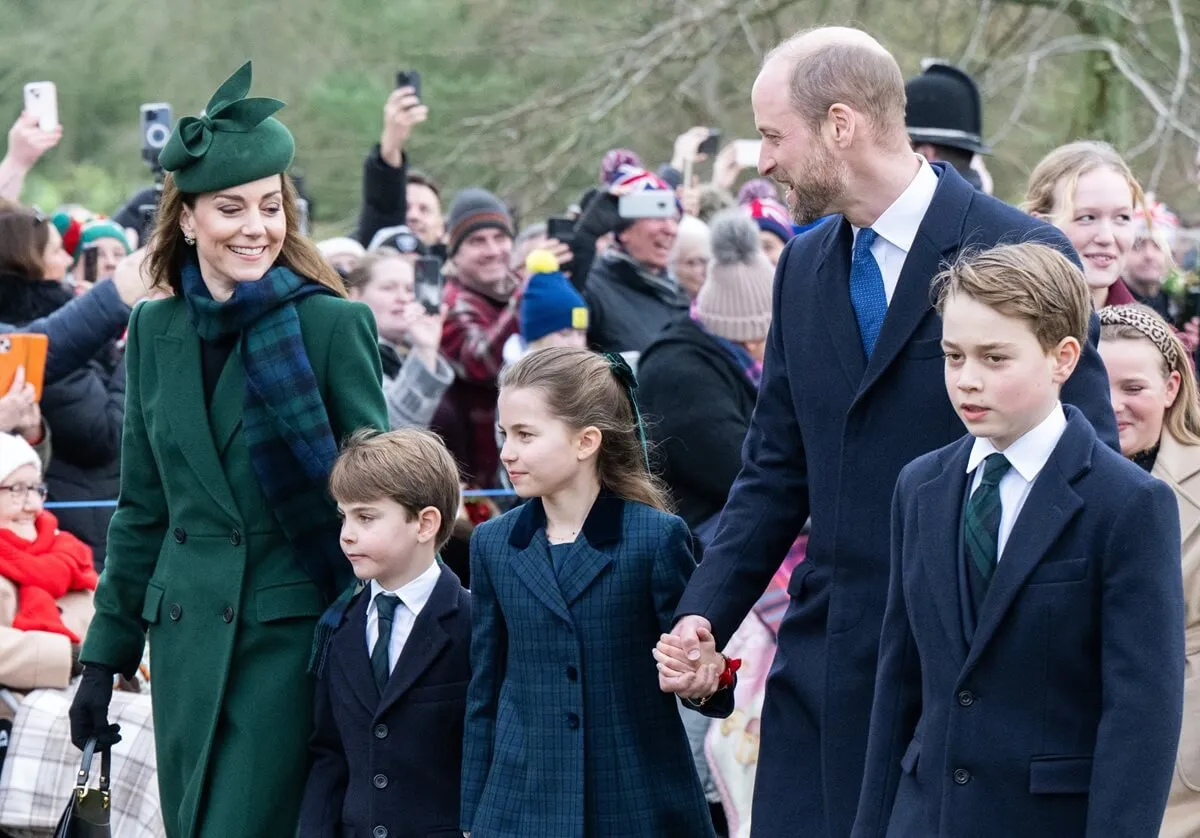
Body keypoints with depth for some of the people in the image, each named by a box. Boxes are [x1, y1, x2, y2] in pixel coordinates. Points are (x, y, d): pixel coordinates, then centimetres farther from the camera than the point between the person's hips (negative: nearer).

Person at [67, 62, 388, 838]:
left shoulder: (334, 325, -7)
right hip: (186, 635, 5)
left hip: (292, 631, -5)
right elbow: (141, 508, 14)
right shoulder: (156, 330, 8)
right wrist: (105, 655, 13)